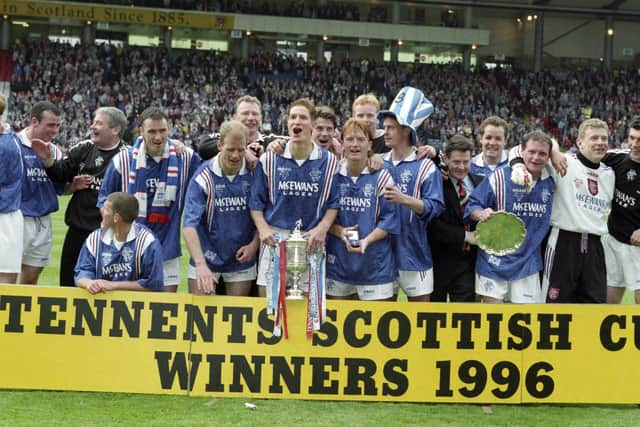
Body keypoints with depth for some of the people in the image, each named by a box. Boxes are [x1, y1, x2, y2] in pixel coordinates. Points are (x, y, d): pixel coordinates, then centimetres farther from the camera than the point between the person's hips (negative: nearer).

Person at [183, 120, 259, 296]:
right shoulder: (204, 176, -16)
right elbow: (189, 224, -21)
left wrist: (255, 244, -8)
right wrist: (201, 264, -32)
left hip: (242, 260, 2)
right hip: (206, 258, -2)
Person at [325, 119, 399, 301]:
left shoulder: (381, 177, -3)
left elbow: (389, 218, -5)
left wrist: (366, 240, -19)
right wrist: (339, 231, -12)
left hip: (375, 263, -3)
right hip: (338, 260, 3)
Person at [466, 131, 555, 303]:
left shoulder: (550, 180, 2)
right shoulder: (499, 178, -10)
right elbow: (471, 206, -8)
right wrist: (481, 214, -27)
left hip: (528, 264, 3)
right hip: (494, 262, -3)